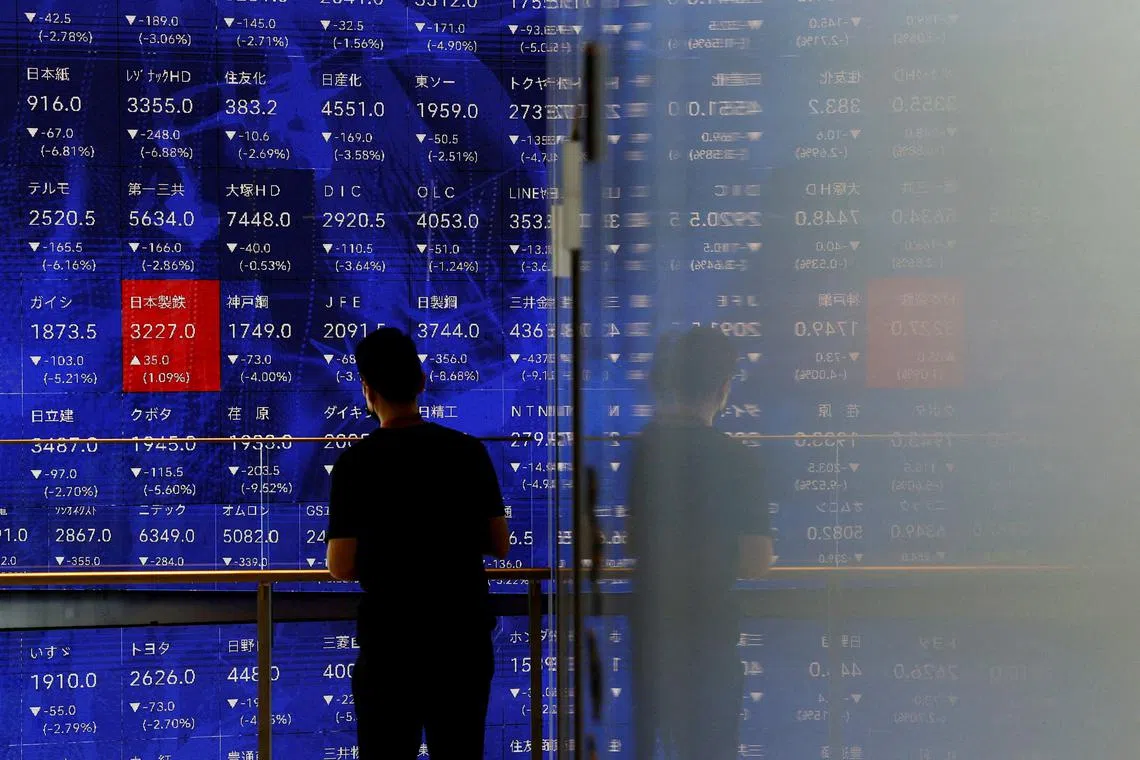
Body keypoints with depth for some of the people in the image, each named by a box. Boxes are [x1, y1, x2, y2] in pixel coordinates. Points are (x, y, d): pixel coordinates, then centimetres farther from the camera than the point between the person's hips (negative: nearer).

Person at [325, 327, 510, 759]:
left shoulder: (356, 463, -10)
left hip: (391, 643, -3)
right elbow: (500, 545, 5)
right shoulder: (469, 451, -1)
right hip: (465, 638, 3)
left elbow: (341, 568, -9)